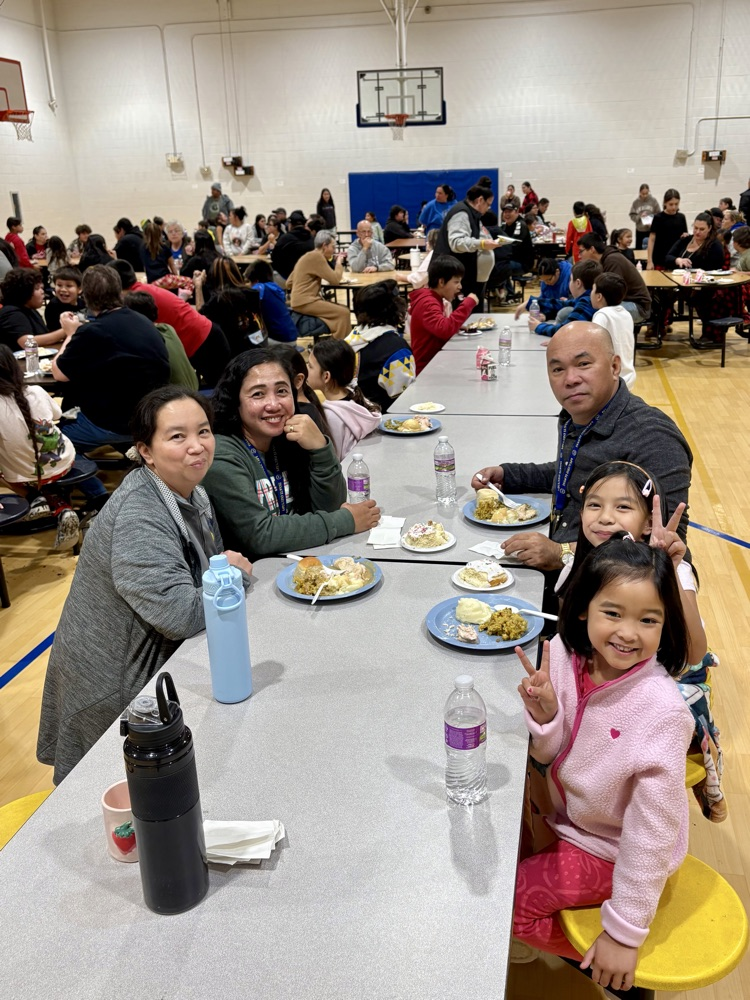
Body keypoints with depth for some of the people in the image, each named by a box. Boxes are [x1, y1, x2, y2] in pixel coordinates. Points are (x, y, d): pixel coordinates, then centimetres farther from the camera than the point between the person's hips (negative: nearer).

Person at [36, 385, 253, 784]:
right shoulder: (137, 517, -30)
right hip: (115, 687, -8)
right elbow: (182, 615, -35)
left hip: (161, 659, 9)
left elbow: (211, 563, 13)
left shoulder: (191, 491, -1)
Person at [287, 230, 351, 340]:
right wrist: (339, 263, 4)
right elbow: (335, 279, -16)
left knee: (344, 309, 6)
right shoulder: (316, 256, -13)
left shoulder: (310, 256, 18)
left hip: (303, 300, 10)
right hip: (305, 302, -10)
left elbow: (289, 282, 20)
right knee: (343, 313, -18)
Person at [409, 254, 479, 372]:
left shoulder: (433, 299, 14)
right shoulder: (427, 303, -17)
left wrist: (457, 326, 0)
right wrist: (469, 303, -25)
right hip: (426, 368, -10)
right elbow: (445, 330, -33)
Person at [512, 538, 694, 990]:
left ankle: (606, 960, 15)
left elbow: (653, 829, -24)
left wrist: (625, 934, -17)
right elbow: (549, 756, -5)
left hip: (612, 847, -6)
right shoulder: (565, 653, -18)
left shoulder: (662, 711, -32)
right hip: (568, 813, 6)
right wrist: (545, 716, -28)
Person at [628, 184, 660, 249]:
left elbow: (658, 214, -2)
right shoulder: (636, 202, -1)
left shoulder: (653, 201, -4)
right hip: (639, 230, 1)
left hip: (652, 230, -1)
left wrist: (652, 222, -17)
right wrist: (639, 216, -16)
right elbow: (632, 216, 1)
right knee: (638, 249, 7)